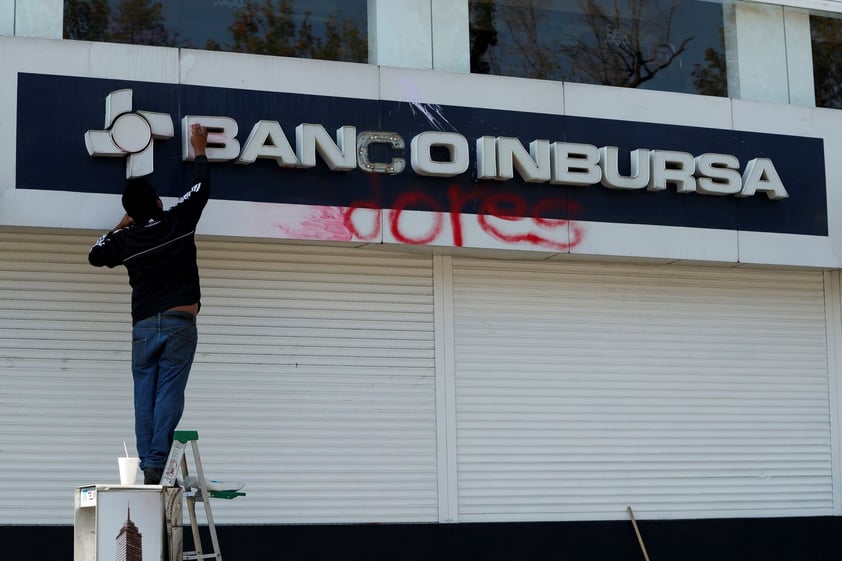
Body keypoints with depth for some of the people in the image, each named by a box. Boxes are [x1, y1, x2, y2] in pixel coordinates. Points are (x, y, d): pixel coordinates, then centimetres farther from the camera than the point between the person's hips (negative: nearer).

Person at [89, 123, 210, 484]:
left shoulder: (126, 239, 5)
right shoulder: (178, 221, 0)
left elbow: (95, 256, 23)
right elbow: (202, 188, 14)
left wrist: (121, 225, 26)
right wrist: (199, 149, 27)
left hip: (144, 327, 2)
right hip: (179, 323, -2)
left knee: (145, 397, 3)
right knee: (168, 395, -7)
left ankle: (147, 466, -1)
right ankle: (157, 464, -15)